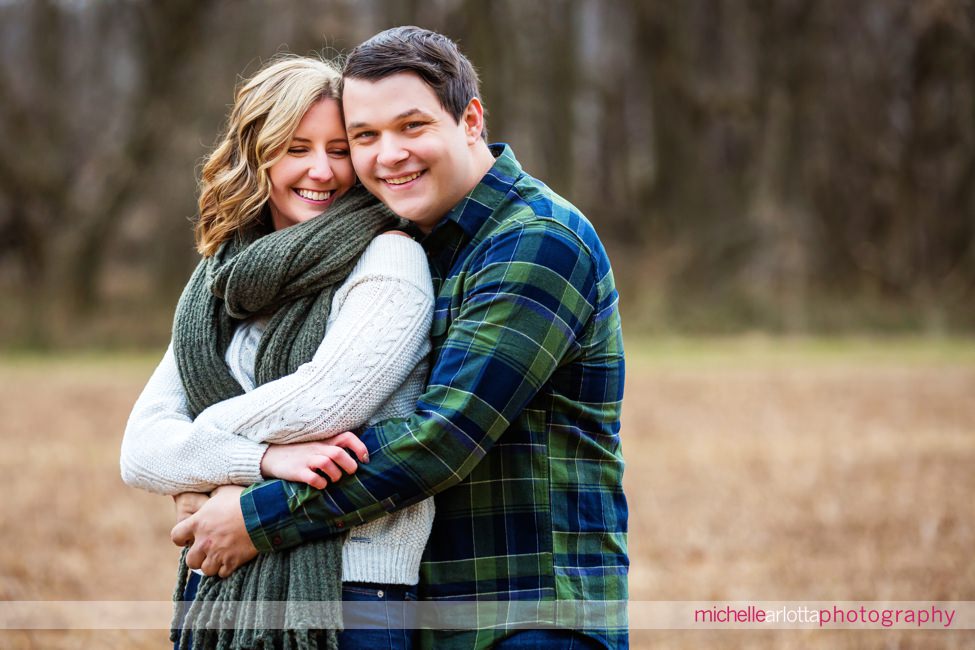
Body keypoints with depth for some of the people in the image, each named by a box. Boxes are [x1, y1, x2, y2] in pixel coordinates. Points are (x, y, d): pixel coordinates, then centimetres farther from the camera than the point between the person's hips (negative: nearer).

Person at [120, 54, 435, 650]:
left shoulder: (387, 258, -2)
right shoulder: (217, 287, 13)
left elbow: (326, 400, -16)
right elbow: (140, 452, 2)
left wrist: (201, 459, -2)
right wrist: (262, 459, -15)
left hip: (350, 589, -5)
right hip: (217, 591, 5)